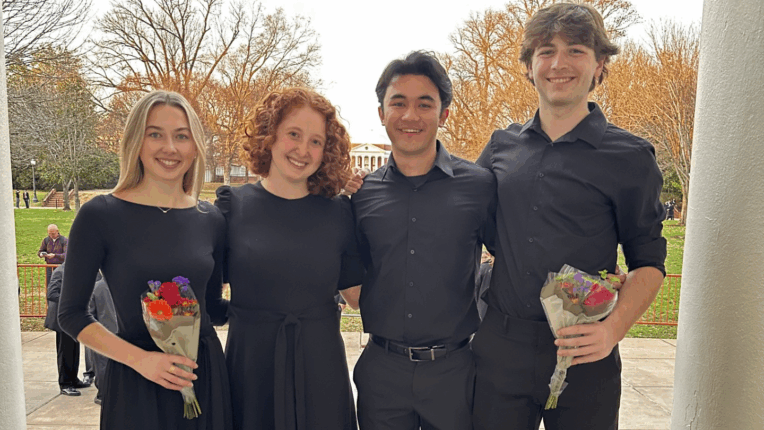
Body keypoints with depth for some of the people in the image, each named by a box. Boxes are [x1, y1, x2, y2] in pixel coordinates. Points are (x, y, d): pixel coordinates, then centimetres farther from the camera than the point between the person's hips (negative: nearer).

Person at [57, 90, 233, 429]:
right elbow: (71, 314, -5)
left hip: (205, 375, 3)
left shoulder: (211, 220, 1)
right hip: (135, 381, -3)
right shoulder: (99, 216, -8)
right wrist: (139, 358, -14)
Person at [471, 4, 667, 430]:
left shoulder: (631, 157, -2)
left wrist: (613, 329, -17)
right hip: (499, 348, 2)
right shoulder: (501, 146, 6)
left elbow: (648, 262, 0)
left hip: (583, 357, -2)